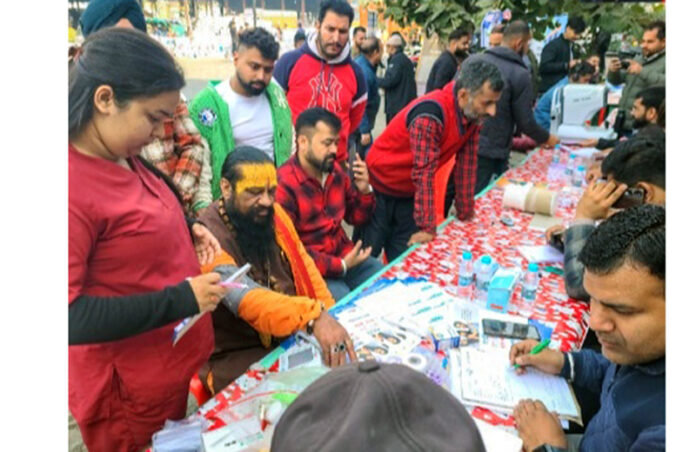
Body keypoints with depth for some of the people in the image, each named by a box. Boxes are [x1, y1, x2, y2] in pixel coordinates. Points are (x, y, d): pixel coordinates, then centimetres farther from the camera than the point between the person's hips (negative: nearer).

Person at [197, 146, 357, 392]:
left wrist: (329, 316, -6)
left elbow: (304, 268, 7)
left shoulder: (274, 213, 2)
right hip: (238, 357, -6)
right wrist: (313, 316, -49)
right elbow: (246, 300, -34)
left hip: (294, 337, 6)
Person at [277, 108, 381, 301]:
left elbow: (356, 218, 15)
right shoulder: (283, 185, -18)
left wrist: (364, 190, -4)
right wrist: (339, 266, -19)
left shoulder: (335, 171, 3)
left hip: (344, 255, 7)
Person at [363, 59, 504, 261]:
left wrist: (465, 213, 1)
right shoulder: (431, 115, -31)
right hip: (381, 186, -7)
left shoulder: (473, 115, -8)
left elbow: (466, 164, -3)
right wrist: (428, 228, -25)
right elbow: (424, 173, -30)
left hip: (410, 192, 7)